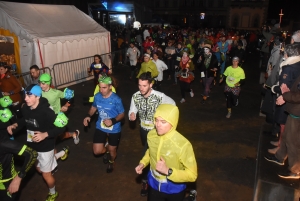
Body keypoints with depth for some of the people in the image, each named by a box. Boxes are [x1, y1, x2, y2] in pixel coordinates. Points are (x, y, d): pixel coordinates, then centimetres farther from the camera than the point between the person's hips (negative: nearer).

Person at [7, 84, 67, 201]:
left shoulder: (46, 111, -30)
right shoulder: (25, 108, -10)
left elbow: (60, 128, -27)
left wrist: (45, 134, -40)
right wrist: (15, 125, -7)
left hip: (45, 146, -7)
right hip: (32, 145, 7)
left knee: (46, 174, 10)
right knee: (39, 169, 29)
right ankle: (61, 153, 48)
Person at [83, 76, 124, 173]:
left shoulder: (116, 99, -23)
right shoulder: (97, 96, -9)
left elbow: (122, 114, -13)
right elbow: (94, 107, 12)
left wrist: (113, 121, -30)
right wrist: (88, 116, -5)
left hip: (114, 129, -3)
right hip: (100, 127, 3)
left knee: (112, 150, 16)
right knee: (97, 151, 2)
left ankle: (111, 162, 52)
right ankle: (107, 150, 39)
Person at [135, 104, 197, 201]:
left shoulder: (183, 145, -31)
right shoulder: (151, 135, -15)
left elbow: (192, 175, -23)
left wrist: (168, 171, -32)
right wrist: (143, 163, -7)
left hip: (174, 190, -3)